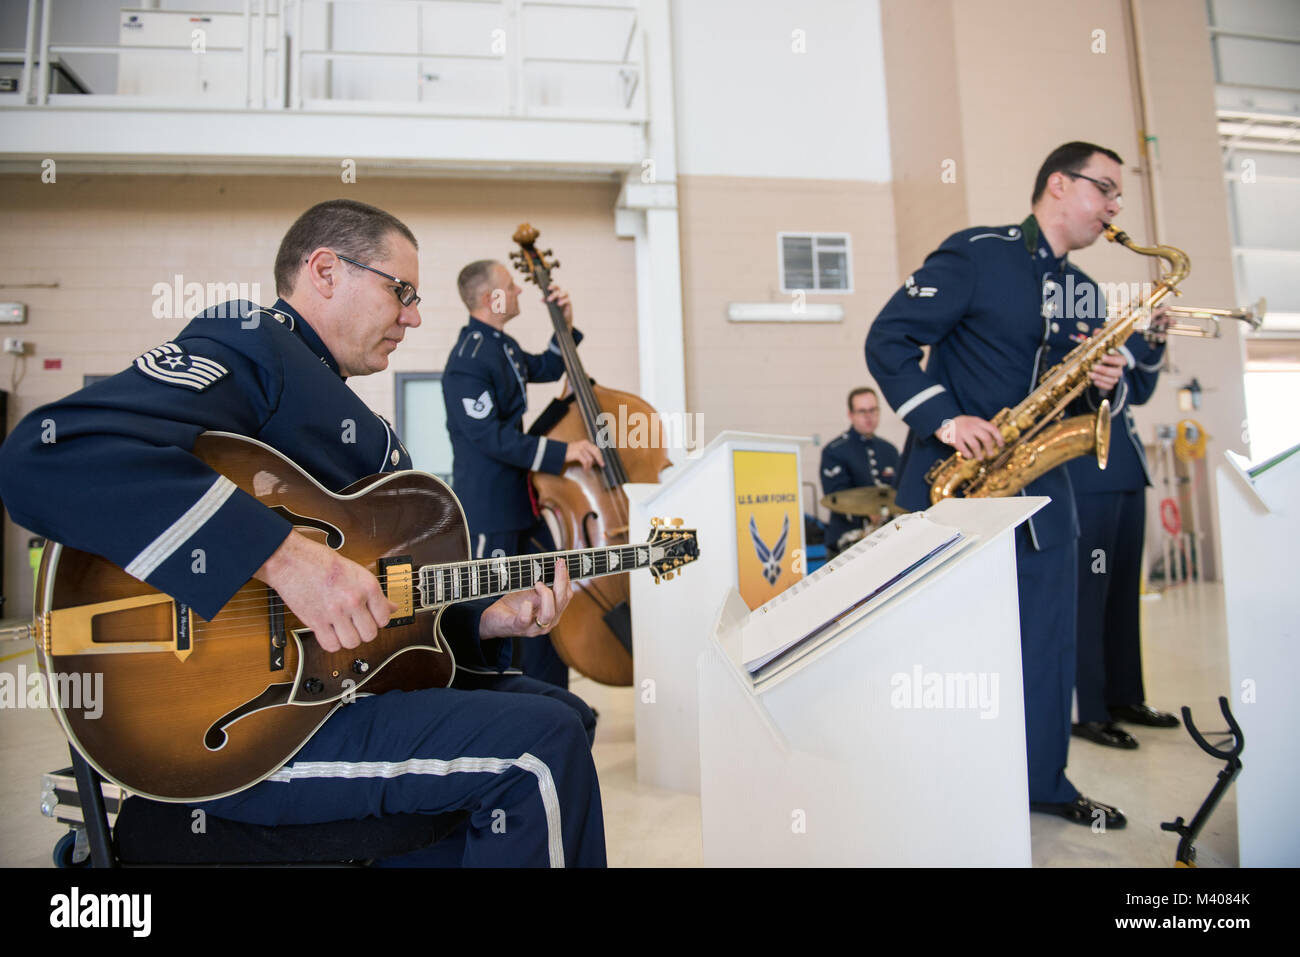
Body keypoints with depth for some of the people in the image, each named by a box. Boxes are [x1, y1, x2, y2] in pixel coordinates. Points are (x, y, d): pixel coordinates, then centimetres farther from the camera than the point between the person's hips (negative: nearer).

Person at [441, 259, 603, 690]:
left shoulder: (502, 345, 12)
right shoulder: (467, 362, -18)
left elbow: (545, 369, 29)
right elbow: (491, 437, -24)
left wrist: (565, 325, 14)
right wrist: (562, 451, -26)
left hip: (524, 500, 10)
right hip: (488, 511, -10)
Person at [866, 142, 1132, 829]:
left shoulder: (1085, 293, 16)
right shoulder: (976, 255, -7)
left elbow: (1082, 389, 22)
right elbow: (887, 340, -13)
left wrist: (1106, 382, -2)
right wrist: (944, 419, -22)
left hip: (1039, 490, 7)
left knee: (1047, 642, 11)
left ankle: (1044, 781, 29)